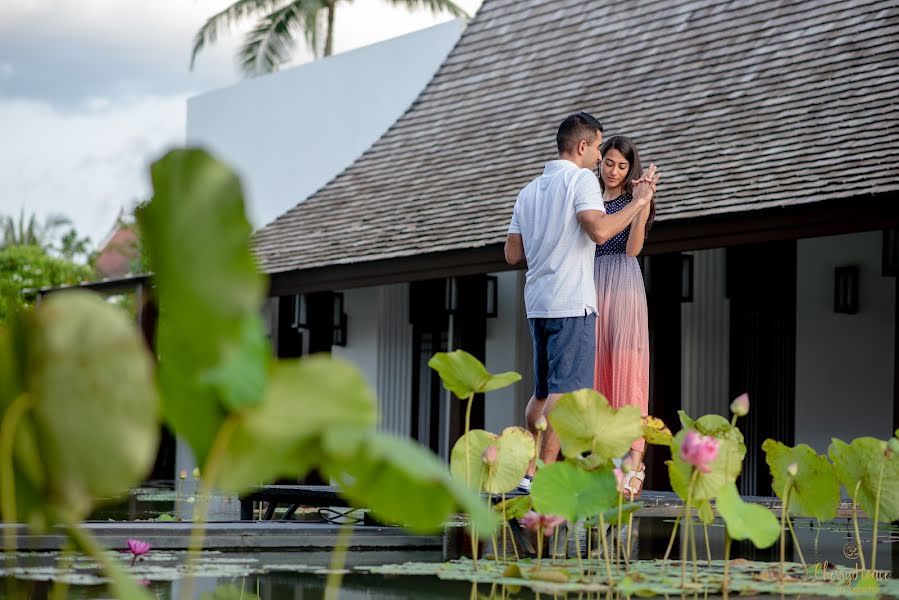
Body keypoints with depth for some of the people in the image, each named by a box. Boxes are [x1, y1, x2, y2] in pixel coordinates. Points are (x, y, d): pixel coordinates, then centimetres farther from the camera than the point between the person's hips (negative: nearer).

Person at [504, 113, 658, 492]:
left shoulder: (529, 190, 17)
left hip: (537, 304, 8)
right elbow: (599, 231, -22)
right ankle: (542, 477, -15)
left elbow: (512, 254, 16)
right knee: (565, 390, -9)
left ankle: (527, 472, 14)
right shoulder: (581, 180, -5)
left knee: (543, 392, 15)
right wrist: (639, 202, -11)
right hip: (572, 304, -8)